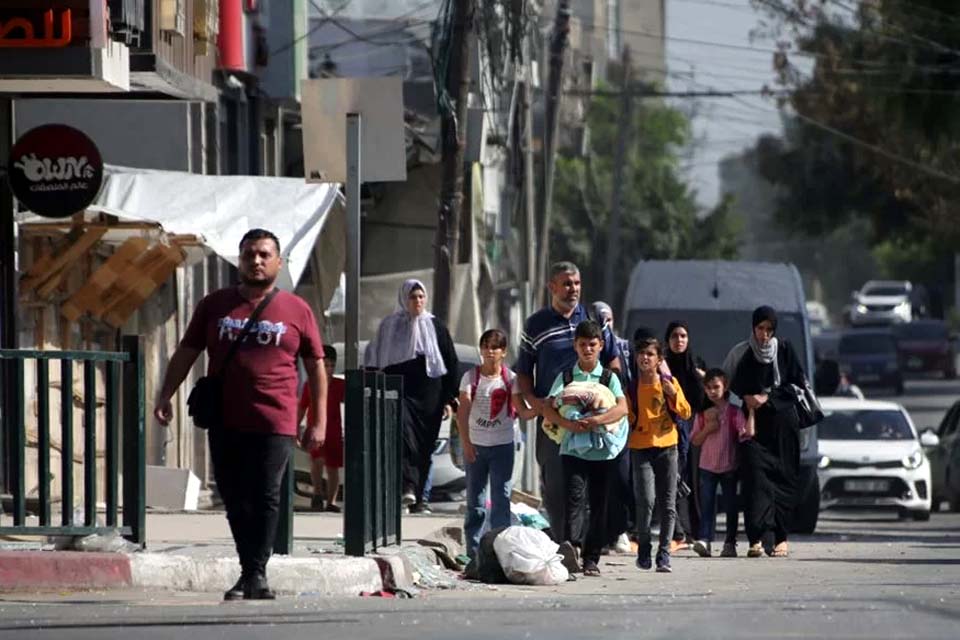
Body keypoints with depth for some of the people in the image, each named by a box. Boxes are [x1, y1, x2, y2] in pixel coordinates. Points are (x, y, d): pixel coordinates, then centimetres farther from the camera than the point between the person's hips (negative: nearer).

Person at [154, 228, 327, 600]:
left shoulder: (296, 311, 7)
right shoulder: (215, 306, 12)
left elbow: (315, 366, 10)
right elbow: (186, 353, 14)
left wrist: (319, 421, 5)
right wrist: (166, 395, 2)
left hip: (274, 423, -3)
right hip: (225, 422, 3)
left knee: (265, 498, -8)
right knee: (235, 499, 5)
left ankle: (256, 574, -5)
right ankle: (249, 573, 15)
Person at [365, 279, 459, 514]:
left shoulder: (435, 327, 9)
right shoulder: (390, 326, 7)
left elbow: (451, 363, 10)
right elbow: (375, 362, 11)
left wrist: (449, 400, 4)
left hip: (428, 395, 2)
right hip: (399, 392, -2)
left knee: (424, 448, 3)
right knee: (405, 436, -24)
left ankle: (417, 497, 10)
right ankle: (408, 487, -37)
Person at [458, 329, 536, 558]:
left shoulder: (510, 379, -2)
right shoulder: (471, 377, -2)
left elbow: (522, 411, -7)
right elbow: (463, 410, -8)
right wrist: (465, 441, -18)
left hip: (502, 444, -1)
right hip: (475, 444, 1)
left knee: (501, 497, -4)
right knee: (474, 498, 7)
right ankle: (473, 550, 13)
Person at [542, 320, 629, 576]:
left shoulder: (609, 377, 7)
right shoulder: (566, 377, 8)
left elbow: (622, 407, -7)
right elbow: (548, 408, -1)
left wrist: (596, 420, -22)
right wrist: (569, 424, -19)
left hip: (603, 451, 1)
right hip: (573, 448, -1)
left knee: (598, 505, 5)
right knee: (574, 500, -14)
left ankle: (591, 559, 10)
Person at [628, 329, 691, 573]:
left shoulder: (669, 382, 4)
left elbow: (685, 414, 3)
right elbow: (625, 415, 7)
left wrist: (674, 395, -11)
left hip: (667, 446, 2)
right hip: (641, 447, -2)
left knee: (668, 505, 0)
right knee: (646, 500, -15)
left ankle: (664, 555, 4)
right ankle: (643, 550, 3)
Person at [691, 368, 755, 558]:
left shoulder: (734, 413, -4)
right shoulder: (702, 414, 4)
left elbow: (748, 433, -15)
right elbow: (695, 441, 5)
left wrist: (751, 411, -22)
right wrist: (707, 429, -12)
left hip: (729, 466, -1)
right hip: (707, 466, 1)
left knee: (731, 506, 5)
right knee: (707, 505, -8)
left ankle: (730, 543, 12)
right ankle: (704, 540, -16)